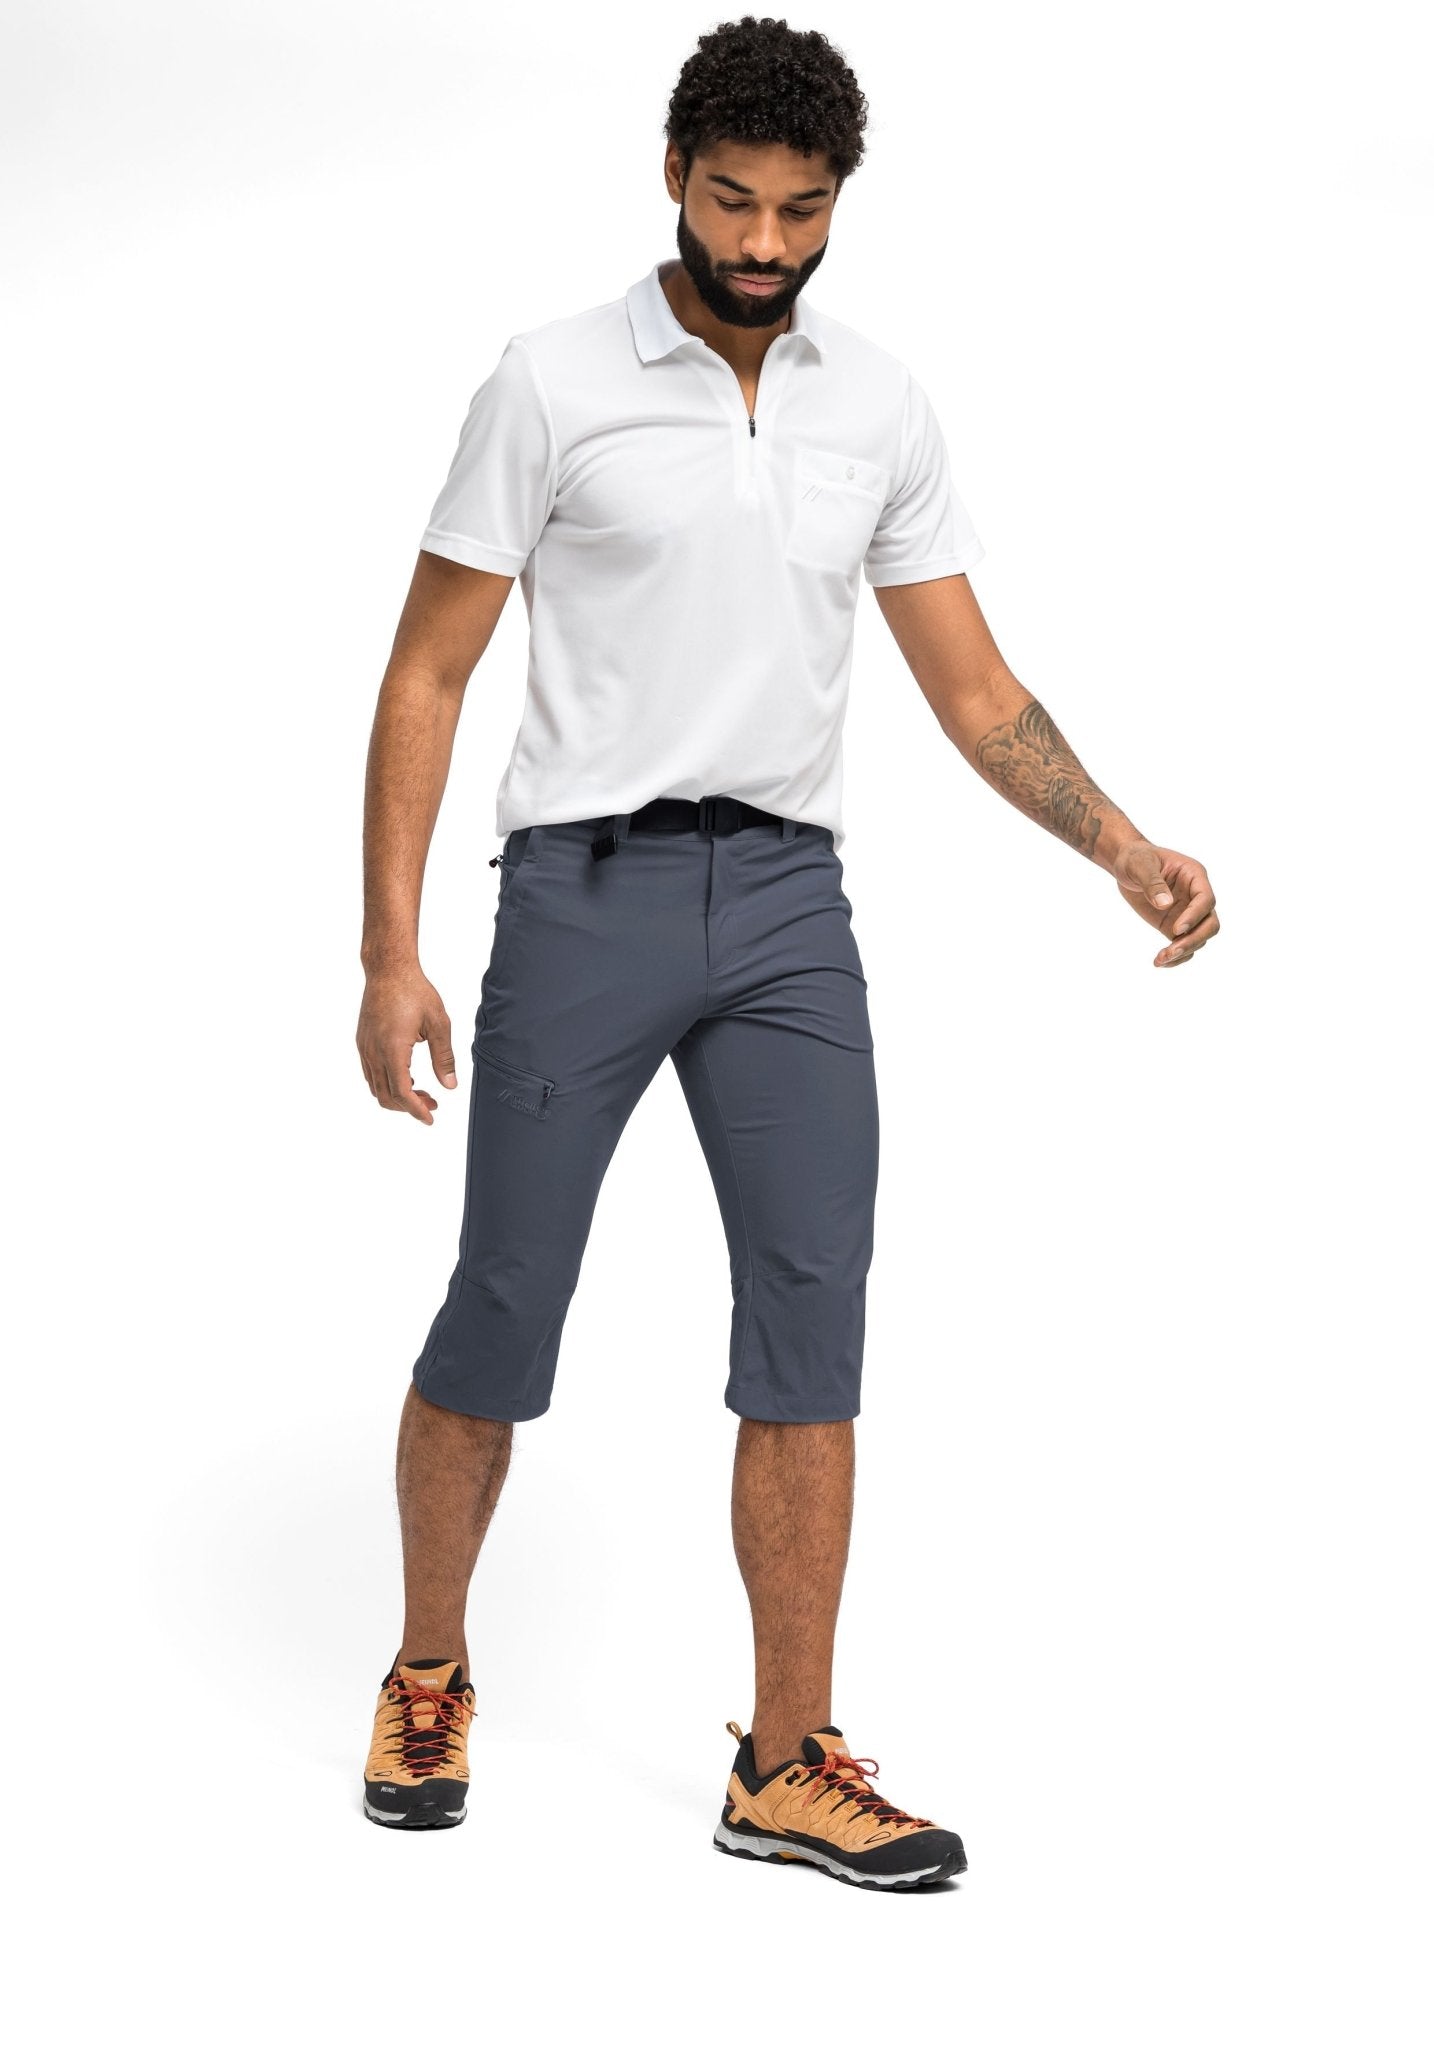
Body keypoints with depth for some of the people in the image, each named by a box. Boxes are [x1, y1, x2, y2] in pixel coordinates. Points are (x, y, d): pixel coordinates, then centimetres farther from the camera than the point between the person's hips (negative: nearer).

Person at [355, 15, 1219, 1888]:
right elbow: (428, 674, -2)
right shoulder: (553, 385, -4)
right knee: (502, 1318, 4)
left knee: (812, 1330, -1)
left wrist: (1127, 849, -9)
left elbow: (976, 691, 8)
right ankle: (429, 1682, 27)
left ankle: (791, 1767, 9)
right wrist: (391, 954, -9)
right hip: (586, 888, -3)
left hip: (788, 896, 3)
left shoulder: (884, 409, 8)